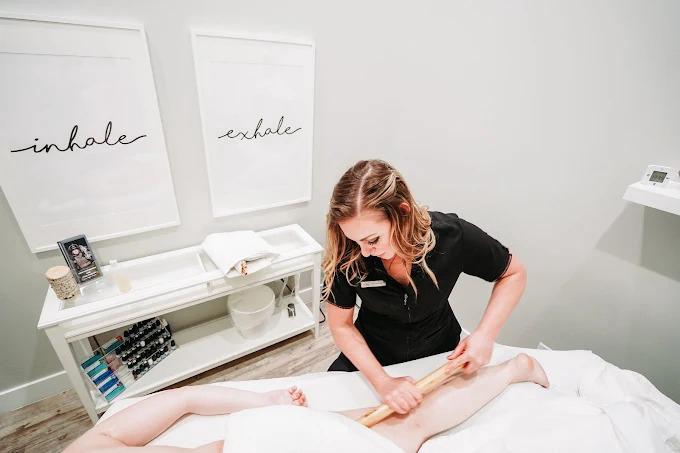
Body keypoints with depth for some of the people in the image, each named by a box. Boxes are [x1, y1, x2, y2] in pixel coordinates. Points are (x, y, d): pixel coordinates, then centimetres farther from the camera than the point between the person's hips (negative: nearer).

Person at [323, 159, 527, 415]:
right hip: (373, 356, 1)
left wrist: (485, 334, -24)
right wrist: (382, 382, -25)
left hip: (440, 352, 0)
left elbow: (514, 274, -11)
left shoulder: (452, 236, -30)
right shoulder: (347, 254, -29)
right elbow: (341, 325, -15)